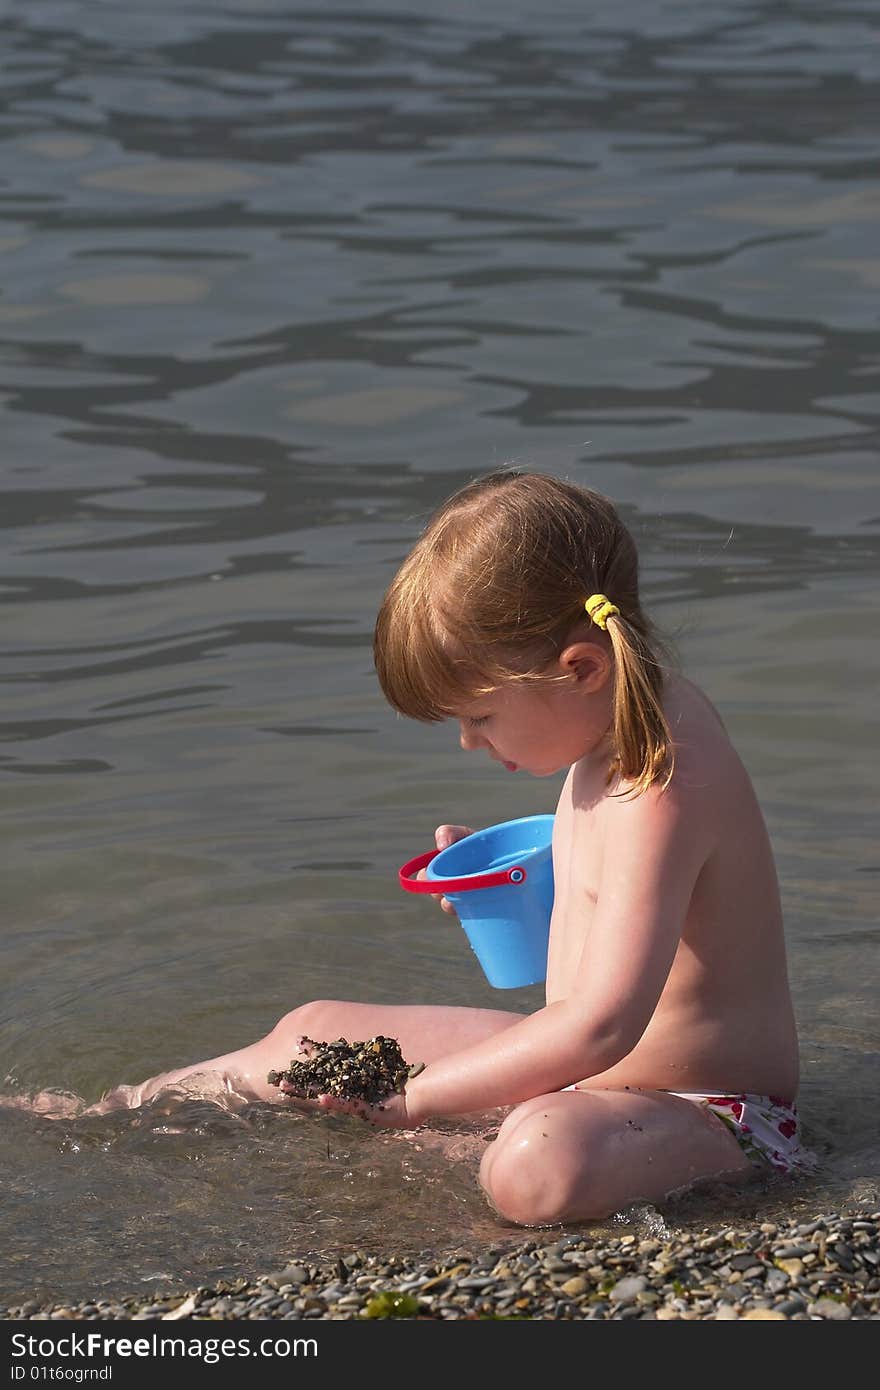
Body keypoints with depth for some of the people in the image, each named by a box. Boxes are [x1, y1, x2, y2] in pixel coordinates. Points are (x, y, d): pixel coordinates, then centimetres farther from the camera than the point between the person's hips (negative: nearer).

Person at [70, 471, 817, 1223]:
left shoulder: (664, 789, -29)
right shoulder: (626, 714, 2)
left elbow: (599, 1025, -34)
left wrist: (410, 1097, -28)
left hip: (697, 1103, -10)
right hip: (582, 1074, 10)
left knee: (536, 1167, -43)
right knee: (314, 1029, 14)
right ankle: (137, 1106, 36)